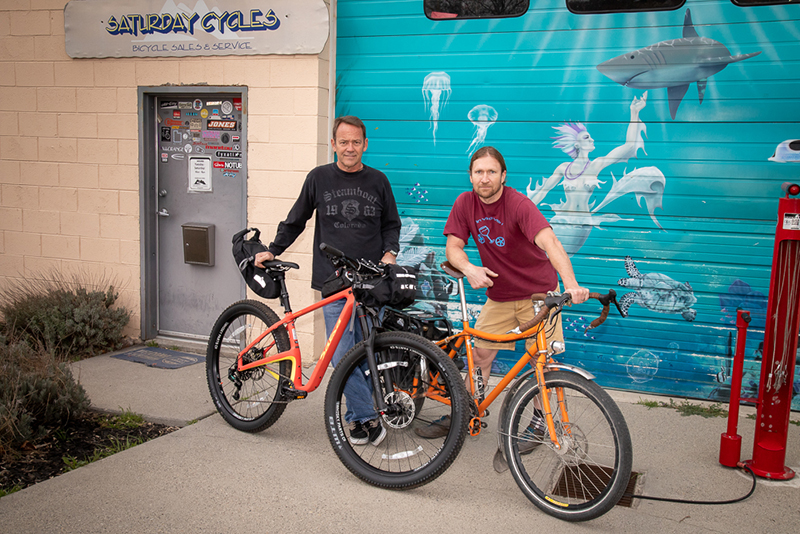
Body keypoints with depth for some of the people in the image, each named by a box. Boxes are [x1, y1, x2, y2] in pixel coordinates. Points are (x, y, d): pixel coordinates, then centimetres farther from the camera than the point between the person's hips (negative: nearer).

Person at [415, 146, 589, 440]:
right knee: (479, 354, 6)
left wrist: (571, 284, -52)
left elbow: (549, 241, -36)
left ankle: (539, 421, 18)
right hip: (498, 295, 4)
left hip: (538, 293, -4)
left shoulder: (519, 204, -23)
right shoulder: (465, 203, -8)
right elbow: (453, 247, -7)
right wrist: (469, 269, -30)